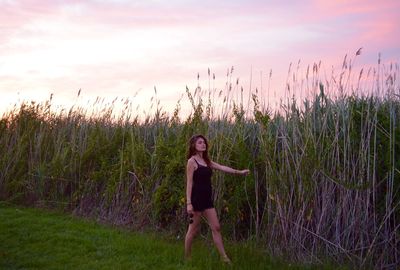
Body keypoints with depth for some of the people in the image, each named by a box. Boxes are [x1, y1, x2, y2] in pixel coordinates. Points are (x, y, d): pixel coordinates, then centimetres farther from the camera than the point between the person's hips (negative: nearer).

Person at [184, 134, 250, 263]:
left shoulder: (206, 161, 14)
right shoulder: (192, 161, -8)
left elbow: (222, 167, 10)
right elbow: (189, 183, -13)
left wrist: (239, 172, 1)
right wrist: (188, 203, -17)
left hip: (207, 199, 7)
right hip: (196, 199, -7)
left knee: (216, 228, 4)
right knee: (193, 230, 2)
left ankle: (224, 257, 8)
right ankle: (187, 257, 16)